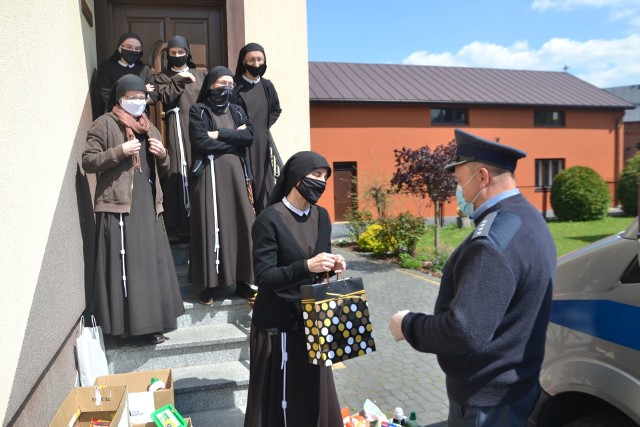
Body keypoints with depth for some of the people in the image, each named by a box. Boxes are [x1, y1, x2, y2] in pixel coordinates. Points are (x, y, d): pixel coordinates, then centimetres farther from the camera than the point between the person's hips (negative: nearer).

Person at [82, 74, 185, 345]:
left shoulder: (150, 129, 20)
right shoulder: (104, 124, 1)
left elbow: (162, 171, 22)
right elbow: (88, 162, -6)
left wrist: (162, 156, 0)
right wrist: (120, 151, -17)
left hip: (148, 206, 6)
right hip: (118, 205, -6)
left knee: (151, 264, 6)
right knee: (123, 265, -6)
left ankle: (147, 323, 15)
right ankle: (124, 323, 4)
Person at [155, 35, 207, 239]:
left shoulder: (201, 74, 20)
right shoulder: (163, 77, 15)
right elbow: (165, 97, -3)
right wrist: (179, 79, -4)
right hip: (178, 127, -2)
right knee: (180, 171, -9)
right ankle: (181, 222, -6)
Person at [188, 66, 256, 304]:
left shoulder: (237, 111, 15)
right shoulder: (198, 111, 2)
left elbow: (249, 137, -1)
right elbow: (200, 143, -13)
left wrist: (219, 134, -9)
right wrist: (234, 137, -5)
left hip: (235, 173, 4)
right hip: (210, 174, -4)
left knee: (241, 225, 2)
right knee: (211, 227, -5)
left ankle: (241, 281, 11)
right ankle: (210, 285, 3)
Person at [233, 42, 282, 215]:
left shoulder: (267, 86, 10)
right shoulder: (234, 85, -4)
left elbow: (276, 110, 22)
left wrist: (264, 126, 9)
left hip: (261, 144, 5)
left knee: (262, 184, 6)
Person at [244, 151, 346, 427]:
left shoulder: (321, 216, 4)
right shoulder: (270, 219, -15)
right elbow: (263, 276, -18)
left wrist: (332, 265, -10)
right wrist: (307, 266, -30)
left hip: (312, 317, 6)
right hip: (278, 321, -6)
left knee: (315, 390, 17)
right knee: (280, 395, 6)